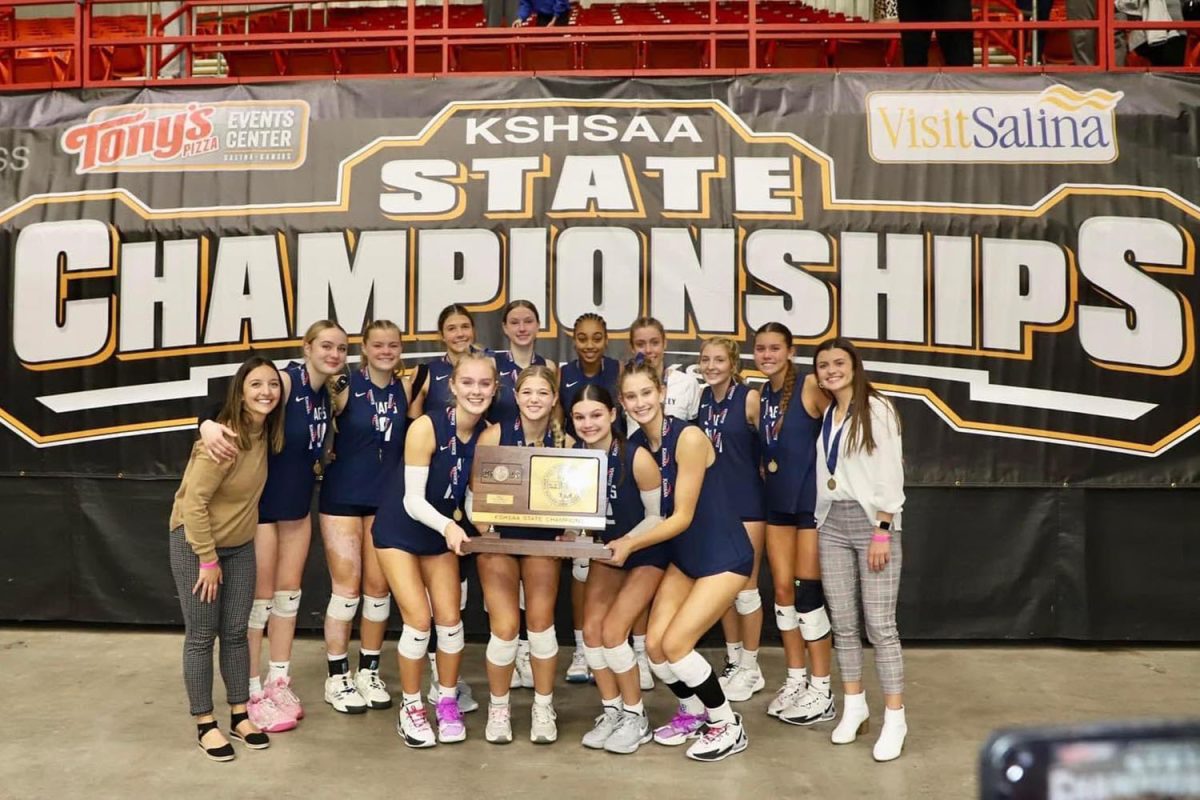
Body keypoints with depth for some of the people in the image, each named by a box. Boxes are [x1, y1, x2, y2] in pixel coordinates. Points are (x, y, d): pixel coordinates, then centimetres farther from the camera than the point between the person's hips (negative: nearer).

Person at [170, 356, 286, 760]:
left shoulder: (264, 431, -5)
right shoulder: (225, 439, -27)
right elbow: (192, 501, -26)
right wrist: (208, 559, -19)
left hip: (240, 545, 7)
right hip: (196, 543, -6)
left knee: (235, 632, 11)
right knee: (201, 635, 4)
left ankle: (240, 716, 23)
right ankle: (205, 724, 17)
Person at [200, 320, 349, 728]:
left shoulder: (327, 394, 3)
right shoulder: (286, 380, -19)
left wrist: (319, 463, 1)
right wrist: (209, 423, -54)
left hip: (298, 505, 7)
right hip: (261, 503, -7)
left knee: (288, 593, 14)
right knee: (260, 596, 3)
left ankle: (278, 683, 28)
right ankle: (253, 692, 17)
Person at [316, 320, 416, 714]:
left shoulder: (405, 388, 2)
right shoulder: (346, 386, -9)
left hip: (386, 498, 4)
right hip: (343, 497, -3)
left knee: (379, 587, 8)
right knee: (346, 588, 0)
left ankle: (369, 671, 23)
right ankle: (337, 677, 15)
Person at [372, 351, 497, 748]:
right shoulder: (426, 427, -27)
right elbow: (413, 499, -25)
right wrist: (448, 526, -42)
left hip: (441, 530, 4)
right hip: (399, 529, -4)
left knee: (450, 618, 2)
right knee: (418, 619, -9)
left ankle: (448, 704, 22)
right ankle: (411, 708, 12)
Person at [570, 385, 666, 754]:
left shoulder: (637, 458, -26)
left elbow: (657, 516, -16)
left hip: (645, 554, -5)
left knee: (613, 631, -13)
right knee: (590, 630, -3)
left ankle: (636, 717, 8)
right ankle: (611, 712, 17)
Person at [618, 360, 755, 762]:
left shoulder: (689, 438, -23)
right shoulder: (633, 445, -2)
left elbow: (682, 516, -21)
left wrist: (629, 544, -27)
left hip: (724, 555, -6)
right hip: (683, 556, 6)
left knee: (675, 644, -12)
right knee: (654, 644, -2)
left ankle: (728, 725, 11)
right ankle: (692, 712, 27)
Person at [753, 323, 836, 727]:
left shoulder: (811, 387, -11)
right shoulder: (761, 395, 9)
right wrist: (766, 469, 5)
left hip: (812, 499, -7)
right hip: (777, 501, 7)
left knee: (807, 594, -2)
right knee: (782, 591, 10)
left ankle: (822, 692, 11)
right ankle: (796, 680, 25)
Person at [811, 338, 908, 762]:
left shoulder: (877, 409, -6)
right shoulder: (826, 416, 14)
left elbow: (890, 474, -11)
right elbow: (824, 474, 12)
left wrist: (882, 532, -15)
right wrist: (822, 523, 7)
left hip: (871, 521, -6)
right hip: (832, 523, 6)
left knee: (880, 624, -5)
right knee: (843, 622, 9)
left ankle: (894, 718, 4)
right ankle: (854, 706, 21)